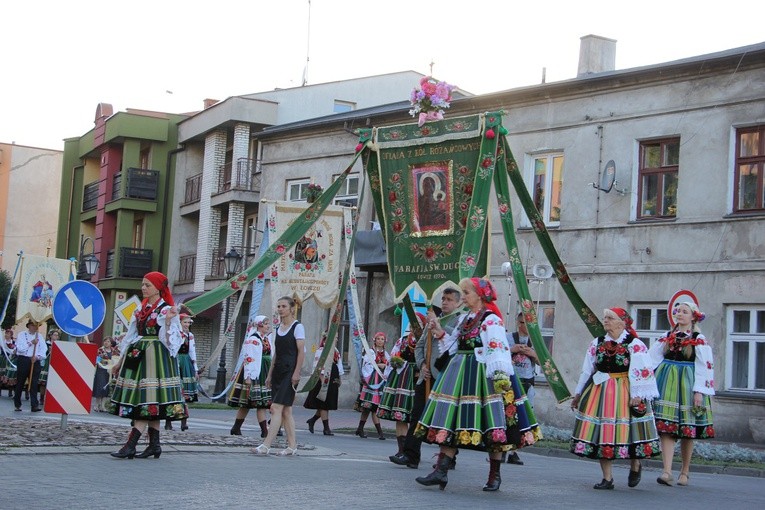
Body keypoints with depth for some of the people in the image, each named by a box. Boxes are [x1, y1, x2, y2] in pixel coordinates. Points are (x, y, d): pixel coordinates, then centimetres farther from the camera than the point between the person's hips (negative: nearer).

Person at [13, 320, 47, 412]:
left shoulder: (40, 336, 12)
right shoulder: (22, 335, 4)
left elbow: (44, 349, 3)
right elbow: (19, 348, -8)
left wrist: (38, 356, -13)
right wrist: (30, 343, -13)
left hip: (35, 361, 2)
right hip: (23, 360, -2)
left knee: (34, 384, -7)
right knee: (20, 383, 5)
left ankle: (35, 405, -13)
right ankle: (17, 404, 16)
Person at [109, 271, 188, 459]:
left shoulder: (166, 310, -5)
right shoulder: (141, 309, 16)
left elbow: (170, 339, -9)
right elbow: (131, 336, 20)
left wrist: (168, 320, -25)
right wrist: (121, 361, 21)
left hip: (156, 357, -7)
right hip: (138, 356, 7)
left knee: (147, 401, -11)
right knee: (151, 406, 7)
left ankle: (130, 446, -17)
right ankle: (154, 445, 11)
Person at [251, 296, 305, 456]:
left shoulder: (297, 327, -5)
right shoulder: (278, 328, 17)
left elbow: (301, 351, -11)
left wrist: (296, 373, -18)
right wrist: (270, 374, 17)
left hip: (290, 371, -8)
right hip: (278, 371, 8)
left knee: (276, 408, -14)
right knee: (286, 411, 8)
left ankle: (266, 446, -18)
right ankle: (292, 446, 12)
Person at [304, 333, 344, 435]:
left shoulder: (335, 351, 14)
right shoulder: (320, 351, -9)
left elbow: (339, 365, 18)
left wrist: (339, 379, 13)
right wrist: (322, 378, -19)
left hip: (333, 381, 8)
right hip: (324, 379, -8)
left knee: (327, 405, 9)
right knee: (324, 405, -2)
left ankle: (312, 420, 25)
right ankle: (326, 428, 3)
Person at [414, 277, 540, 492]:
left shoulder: (491, 320, -10)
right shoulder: (465, 319, 16)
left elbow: (499, 350, -17)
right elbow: (453, 345, 22)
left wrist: (501, 377, -23)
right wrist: (441, 333, 9)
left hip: (483, 375, -8)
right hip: (461, 373, 8)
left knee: (491, 425, 0)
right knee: (450, 419, -1)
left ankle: (495, 475, 12)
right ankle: (441, 471, -4)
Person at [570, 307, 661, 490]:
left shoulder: (635, 345, -6)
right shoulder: (596, 344, 10)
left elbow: (641, 372, -9)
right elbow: (587, 371, 15)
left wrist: (637, 396, -17)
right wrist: (578, 394, 16)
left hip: (625, 393, -4)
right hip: (599, 392, 5)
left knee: (626, 431, -1)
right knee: (602, 433, 2)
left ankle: (635, 465, 30)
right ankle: (607, 478, 10)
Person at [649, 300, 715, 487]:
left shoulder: (699, 340, 0)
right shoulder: (667, 337, 11)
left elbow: (705, 367, -6)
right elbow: (651, 358, 9)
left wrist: (699, 392, -13)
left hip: (687, 384, -3)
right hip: (666, 383, 3)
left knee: (687, 430, 4)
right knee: (667, 428, -7)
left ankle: (684, 472, 18)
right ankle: (667, 472, -13)